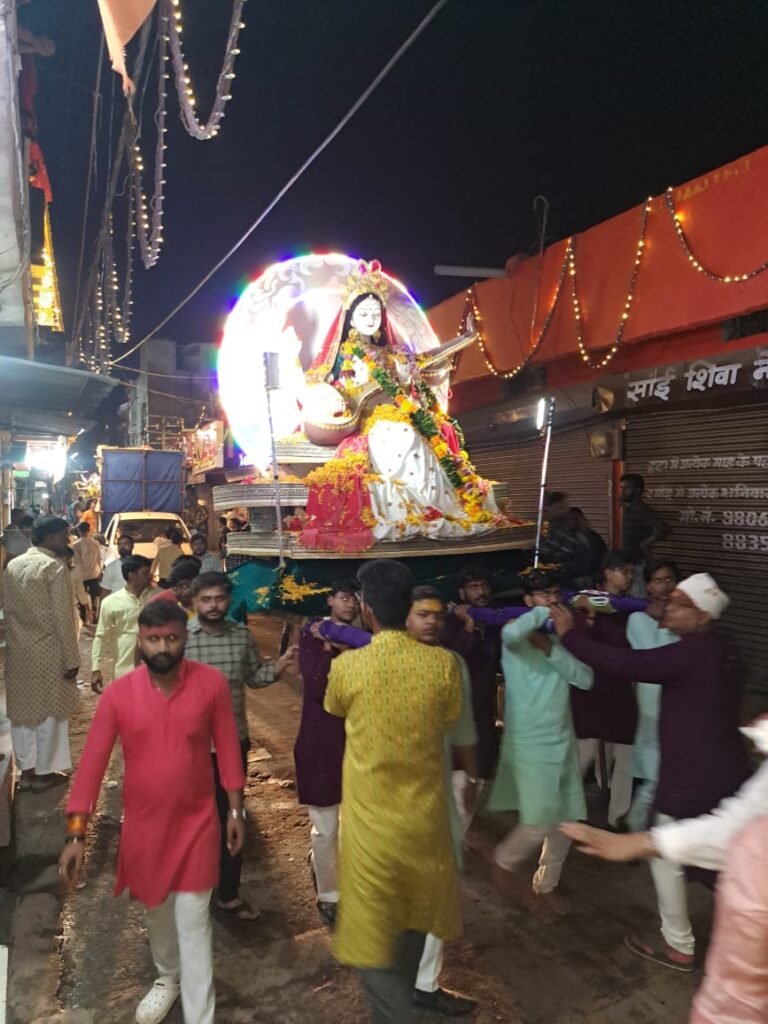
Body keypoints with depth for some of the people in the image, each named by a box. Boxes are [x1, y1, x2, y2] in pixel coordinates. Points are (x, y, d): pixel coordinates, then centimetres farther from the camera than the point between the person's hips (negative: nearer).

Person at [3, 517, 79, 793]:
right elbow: (62, 618, -17)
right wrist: (71, 658, -12)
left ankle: (26, 770, 24)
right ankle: (43, 773, 16)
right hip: (48, 651, -7)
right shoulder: (54, 567, -16)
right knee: (49, 712, 6)